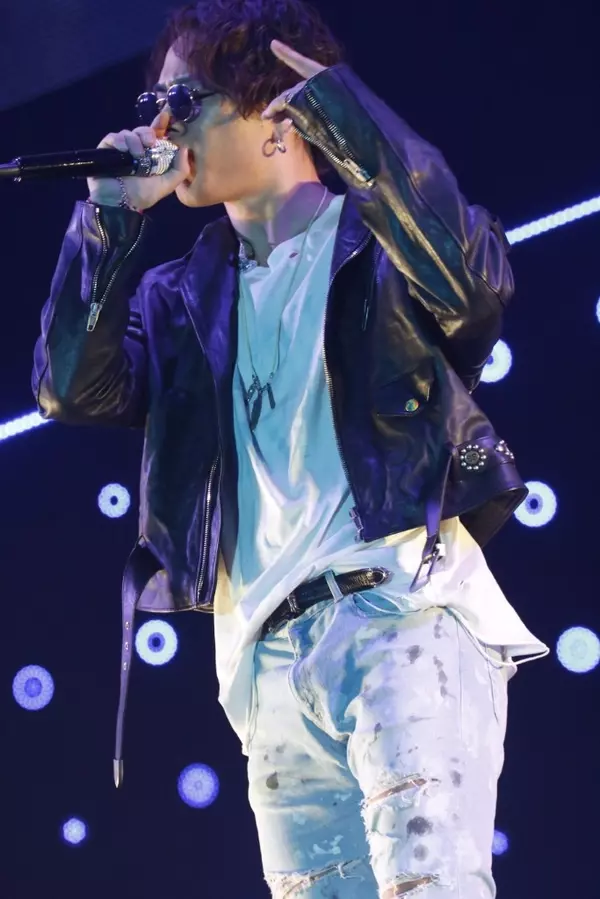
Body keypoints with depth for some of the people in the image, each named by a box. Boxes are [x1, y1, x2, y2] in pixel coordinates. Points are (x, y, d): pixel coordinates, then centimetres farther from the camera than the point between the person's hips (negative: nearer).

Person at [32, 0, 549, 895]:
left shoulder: (379, 238, 6)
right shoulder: (189, 293, 20)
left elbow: (474, 283, -17)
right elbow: (75, 391, 7)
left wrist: (337, 104, -15)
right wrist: (113, 215, 0)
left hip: (403, 609, -5)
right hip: (270, 659, 5)